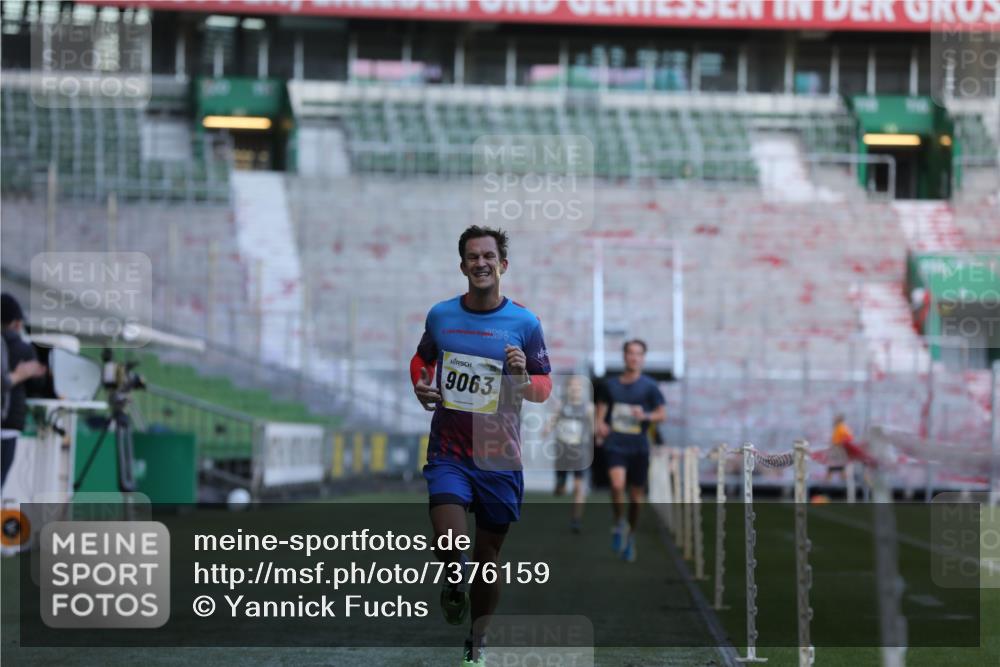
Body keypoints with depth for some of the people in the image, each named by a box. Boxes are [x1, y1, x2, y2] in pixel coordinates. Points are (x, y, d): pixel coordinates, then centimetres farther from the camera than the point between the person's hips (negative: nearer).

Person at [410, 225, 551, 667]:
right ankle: (455, 582, 15)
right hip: (448, 451, 0)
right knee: (448, 543, -20)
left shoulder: (524, 323, -3)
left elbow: (545, 387, 3)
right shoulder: (440, 315, 1)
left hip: (499, 455, 0)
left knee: (488, 554, 8)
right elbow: (422, 358, 20)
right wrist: (420, 386, -1)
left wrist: (523, 378, -19)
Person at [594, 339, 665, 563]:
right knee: (617, 484, -24)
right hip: (614, 444, 0)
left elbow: (662, 414, 2)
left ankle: (630, 536, 26)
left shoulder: (649, 386, 2)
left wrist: (645, 416, -18)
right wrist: (599, 426, -4)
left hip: (638, 446, 0)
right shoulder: (611, 385, 8)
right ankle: (619, 524, 0)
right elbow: (601, 410, 17)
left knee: (637, 495, 6)